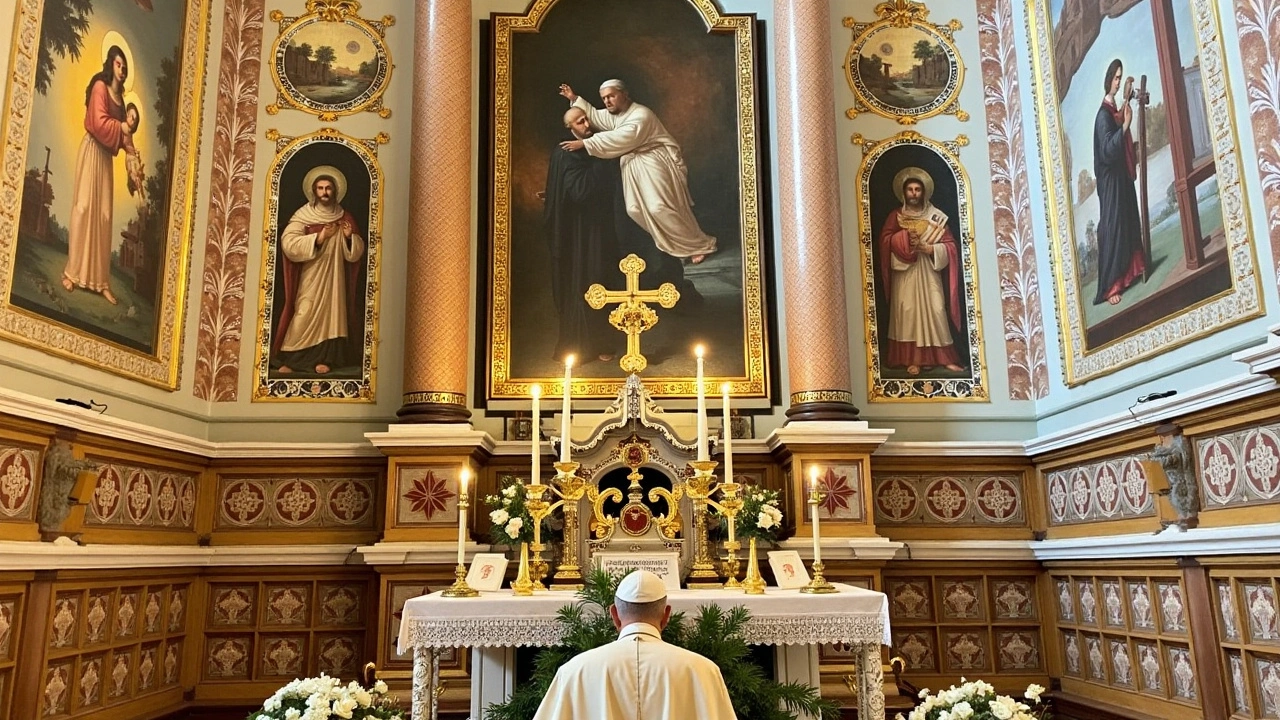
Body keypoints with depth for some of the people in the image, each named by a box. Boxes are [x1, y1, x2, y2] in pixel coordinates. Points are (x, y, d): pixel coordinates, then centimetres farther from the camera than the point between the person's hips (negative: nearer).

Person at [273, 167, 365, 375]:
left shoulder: (344, 218, 8)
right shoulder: (302, 216, -2)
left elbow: (356, 252, 8)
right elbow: (288, 243, -16)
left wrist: (350, 236, -12)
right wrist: (318, 237, -23)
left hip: (333, 277, 3)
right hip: (309, 278, -3)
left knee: (330, 313, 1)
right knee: (303, 315, -6)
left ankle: (323, 358, 7)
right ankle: (287, 359, -1)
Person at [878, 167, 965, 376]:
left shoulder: (936, 216, 9)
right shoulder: (895, 216, 8)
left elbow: (950, 245, 4)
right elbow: (886, 240, -6)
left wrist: (929, 248, -13)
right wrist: (906, 237, -19)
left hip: (929, 273, 1)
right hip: (905, 274, -1)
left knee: (936, 312, -5)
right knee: (908, 312, -7)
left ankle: (944, 357, 0)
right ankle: (913, 359, -5)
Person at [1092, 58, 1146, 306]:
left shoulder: (1118, 108, 11)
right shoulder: (1103, 114, -17)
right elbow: (1108, 149, -27)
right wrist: (1125, 125, -30)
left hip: (1123, 176, 10)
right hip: (1110, 180, -10)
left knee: (1129, 222, 18)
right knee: (1112, 227, -8)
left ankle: (1128, 272, 32)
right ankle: (1109, 288, -4)